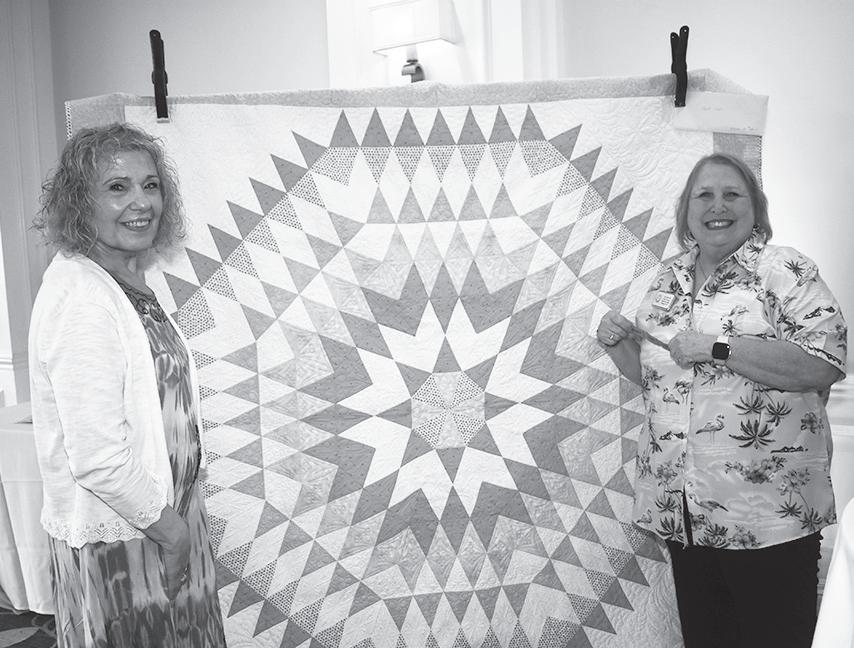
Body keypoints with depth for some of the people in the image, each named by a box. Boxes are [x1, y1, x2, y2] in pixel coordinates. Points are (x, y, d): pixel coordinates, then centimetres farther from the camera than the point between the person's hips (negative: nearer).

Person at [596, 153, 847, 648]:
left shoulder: (784, 270, -6)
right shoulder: (668, 282, 11)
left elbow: (825, 363, -18)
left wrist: (716, 348, -21)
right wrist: (618, 343, 1)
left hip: (768, 513, -5)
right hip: (682, 510, 5)